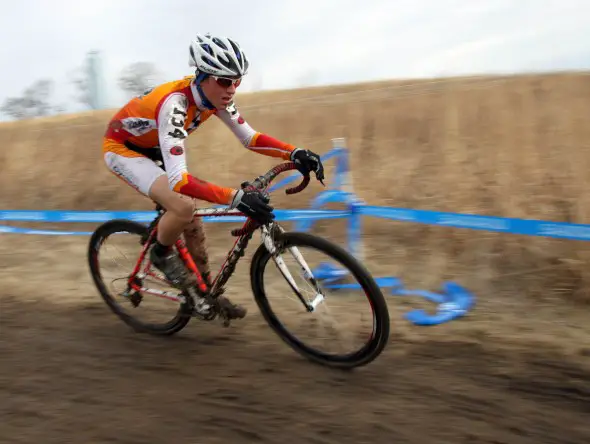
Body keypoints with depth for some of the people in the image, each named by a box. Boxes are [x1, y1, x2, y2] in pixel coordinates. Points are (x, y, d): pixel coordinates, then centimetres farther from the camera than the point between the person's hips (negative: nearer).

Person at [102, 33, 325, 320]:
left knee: (193, 224, 5)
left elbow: (250, 138, -9)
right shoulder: (174, 104, -39)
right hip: (121, 148, -7)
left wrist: (296, 153, -24)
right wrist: (235, 197, -55)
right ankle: (161, 255, 2)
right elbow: (178, 180, -47)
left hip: (152, 149, 7)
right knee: (183, 206, -29)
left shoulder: (215, 97, -16)